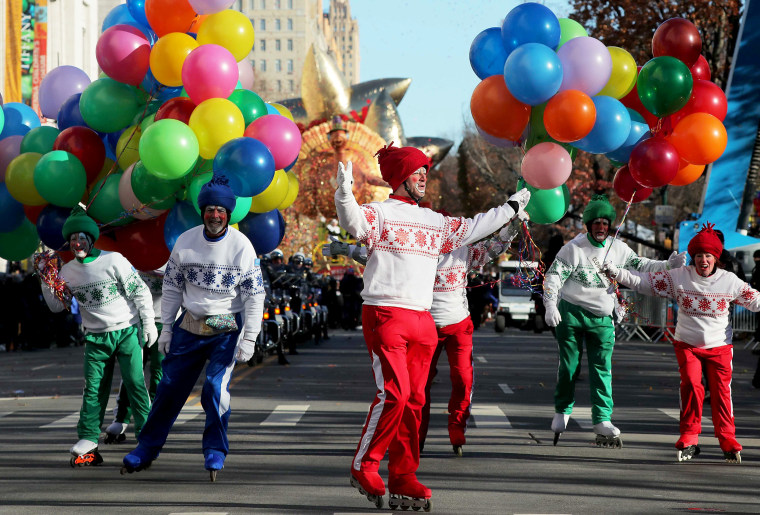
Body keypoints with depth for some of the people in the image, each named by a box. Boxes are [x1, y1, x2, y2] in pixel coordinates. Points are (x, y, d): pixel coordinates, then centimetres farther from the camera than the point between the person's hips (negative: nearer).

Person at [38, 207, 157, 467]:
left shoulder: (113, 261, -8)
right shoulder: (68, 271, 5)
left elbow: (140, 291, -4)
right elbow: (56, 306, 11)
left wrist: (148, 324, -6)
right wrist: (46, 280, -3)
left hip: (127, 332, -4)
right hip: (96, 338, 4)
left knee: (134, 384, -7)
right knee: (93, 389, -2)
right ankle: (87, 442, -3)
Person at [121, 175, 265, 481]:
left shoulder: (242, 246, -9)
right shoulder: (185, 242, -1)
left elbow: (255, 295, -6)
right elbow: (171, 287, 8)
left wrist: (249, 338, -10)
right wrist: (166, 327, 6)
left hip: (226, 329, -3)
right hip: (189, 326, 3)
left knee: (216, 387, -16)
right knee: (169, 387, 6)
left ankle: (215, 451, 2)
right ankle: (146, 449, 19)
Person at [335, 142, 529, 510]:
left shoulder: (435, 222, 21)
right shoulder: (380, 213, -1)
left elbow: (472, 228, 34)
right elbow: (353, 221, -22)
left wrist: (511, 207, 42)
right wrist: (344, 193, -42)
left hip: (421, 320, 7)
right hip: (385, 315, -7)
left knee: (414, 400, 4)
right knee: (393, 393, -17)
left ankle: (403, 480, 8)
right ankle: (363, 467, -4)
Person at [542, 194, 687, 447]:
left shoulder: (618, 249, 6)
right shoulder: (574, 248, -7)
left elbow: (641, 265, 14)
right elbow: (554, 276, -9)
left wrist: (668, 265, -1)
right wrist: (551, 307, -21)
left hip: (602, 317, 3)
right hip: (571, 312, -3)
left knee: (602, 368, -5)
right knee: (568, 364, 2)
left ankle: (602, 420, -8)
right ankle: (562, 412, 20)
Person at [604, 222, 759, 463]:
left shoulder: (729, 281, -3)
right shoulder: (679, 277, -4)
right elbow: (644, 281, -1)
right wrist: (615, 273, -7)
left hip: (719, 347, 0)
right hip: (687, 345, 0)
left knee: (721, 393, -3)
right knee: (691, 386, -18)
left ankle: (728, 441, 12)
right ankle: (689, 439, -6)